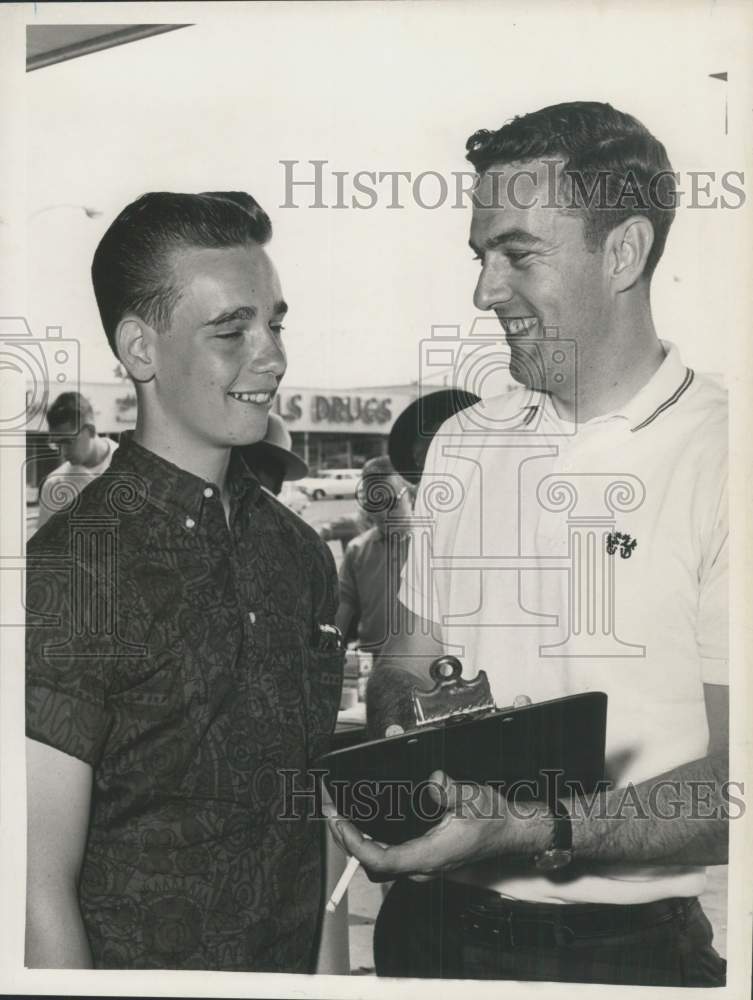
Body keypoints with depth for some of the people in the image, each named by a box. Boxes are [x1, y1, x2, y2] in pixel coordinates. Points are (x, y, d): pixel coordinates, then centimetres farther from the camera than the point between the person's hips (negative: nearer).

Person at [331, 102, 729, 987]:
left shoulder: (714, 457, -13)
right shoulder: (461, 444, 3)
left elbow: (730, 780, -16)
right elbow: (404, 669, 7)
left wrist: (536, 831, -28)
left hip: (628, 942, -4)